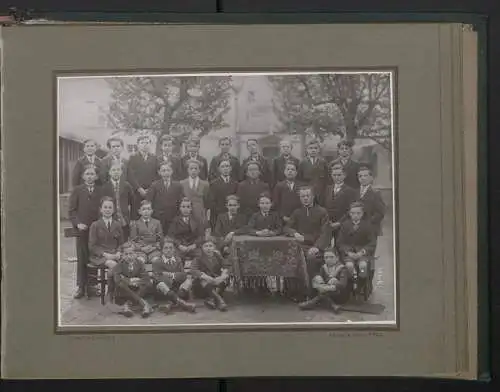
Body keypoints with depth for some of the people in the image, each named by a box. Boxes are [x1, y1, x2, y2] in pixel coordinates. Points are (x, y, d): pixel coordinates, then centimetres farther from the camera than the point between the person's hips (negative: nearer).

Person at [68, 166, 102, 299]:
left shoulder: (100, 191, 7)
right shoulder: (77, 190, 5)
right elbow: (71, 210, 2)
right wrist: (77, 223, -11)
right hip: (82, 229, 0)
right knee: (81, 259, 3)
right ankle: (81, 287, 10)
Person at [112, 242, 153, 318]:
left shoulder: (139, 263, 7)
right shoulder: (119, 265, 0)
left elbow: (147, 278, -4)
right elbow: (117, 280, -20)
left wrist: (136, 281, -18)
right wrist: (130, 281, -20)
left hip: (137, 291, 2)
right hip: (123, 295, -2)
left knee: (148, 285, -23)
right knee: (120, 285, -34)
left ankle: (127, 305, -30)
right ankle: (144, 304, -39)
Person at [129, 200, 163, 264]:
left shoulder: (157, 222, 16)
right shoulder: (135, 224, 13)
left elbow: (160, 238, 15)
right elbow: (133, 240, 9)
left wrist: (156, 246, -5)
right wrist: (141, 248, -8)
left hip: (154, 250, 1)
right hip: (140, 250, -1)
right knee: (140, 261, -33)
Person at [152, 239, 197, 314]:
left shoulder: (178, 260, 17)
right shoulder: (157, 262, 9)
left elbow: (183, 274, 5)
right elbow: (156, 277, -7)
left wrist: (172, 275, -8)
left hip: (178, 288, 2)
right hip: (165, 291, -2)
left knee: (189, 279, -22)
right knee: (160, 284, -32)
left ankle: (170, 303, -40)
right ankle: (182, 303, -49)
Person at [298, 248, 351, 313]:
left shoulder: (342, 269, -10)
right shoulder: (323, 268, 5)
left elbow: (342, 285, -27)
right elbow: (315, 280, -10)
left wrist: (327, 288, -41)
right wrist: (321, 287, -33)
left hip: (341, 297, -4)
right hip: (327, 294, 4)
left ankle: (313, 303, -30)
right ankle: (332, 305, -34)